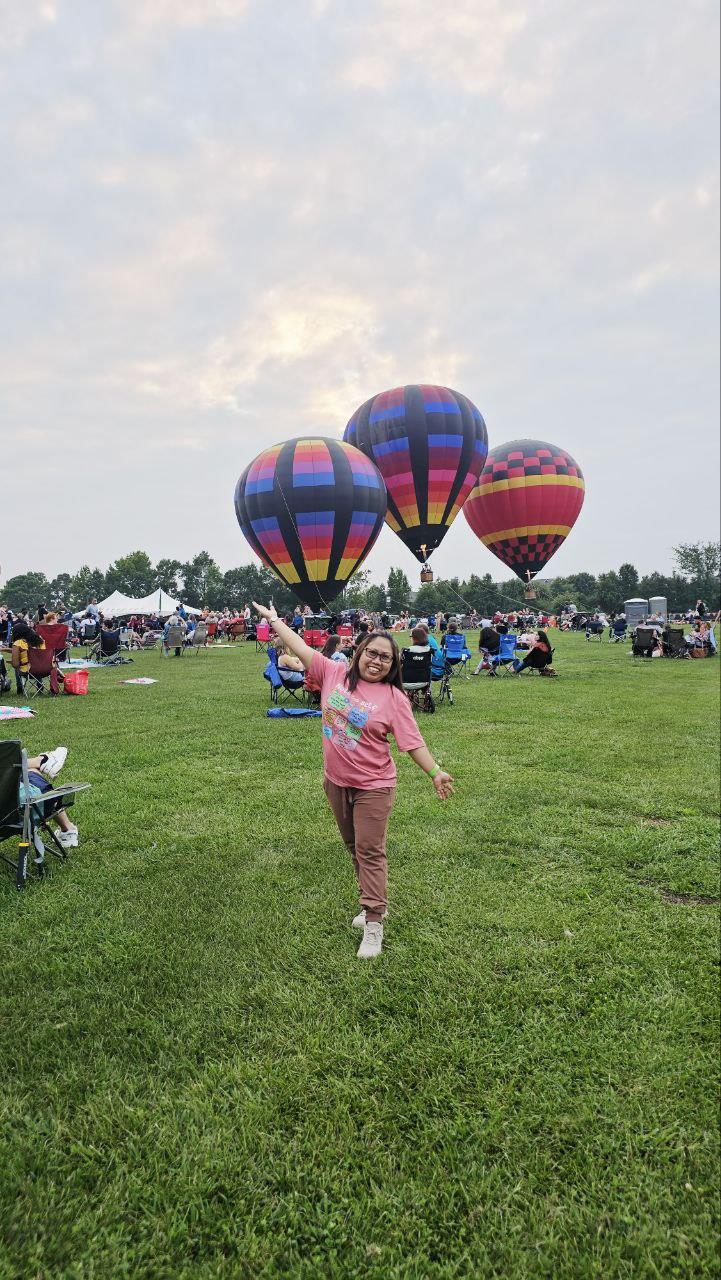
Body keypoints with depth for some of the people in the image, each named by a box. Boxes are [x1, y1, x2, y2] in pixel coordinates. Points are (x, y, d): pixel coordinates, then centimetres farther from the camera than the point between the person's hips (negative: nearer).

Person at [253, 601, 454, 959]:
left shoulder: (394, 698, -14)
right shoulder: (334, 674, -5)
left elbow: (413, 742, -11)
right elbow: (301, 648, 0)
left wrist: (435, 772, -17)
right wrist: (274, 619, 4)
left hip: (372, 787, -5)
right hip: (336, 782, 5)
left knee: (370, 852, 0)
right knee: (354, 846, 19)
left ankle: (373, 924, 9)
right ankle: (374, 901, 38)